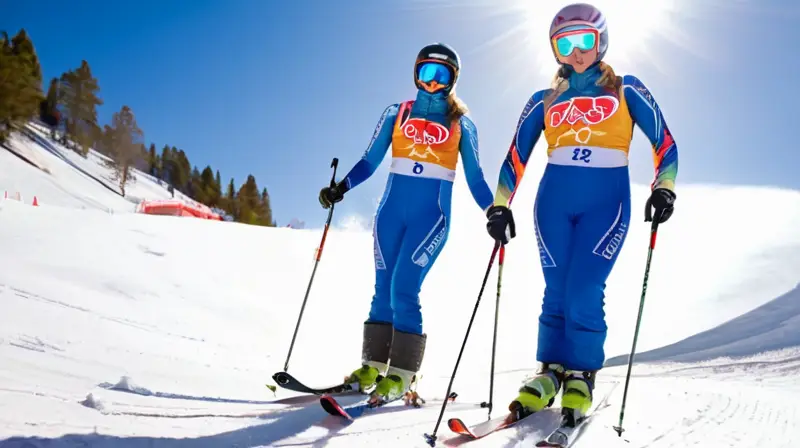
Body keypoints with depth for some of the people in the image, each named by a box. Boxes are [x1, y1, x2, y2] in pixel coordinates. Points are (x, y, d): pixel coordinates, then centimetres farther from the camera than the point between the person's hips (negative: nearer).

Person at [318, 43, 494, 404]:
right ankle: (373, 365, 14)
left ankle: (401, 374, -3)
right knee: (383, 288, 3)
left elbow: (474, 177, 7)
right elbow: (370, 161, 7)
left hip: (431, 214, -3)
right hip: (392, 210, 3)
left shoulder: (461, 123, 7)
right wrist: (341, 188, -7)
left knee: (404, 289, -13)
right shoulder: (397, 113, 11)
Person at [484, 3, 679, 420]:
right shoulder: (544, 100, 13)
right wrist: (500, 205, 4)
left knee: (584, 291, -12)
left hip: (606, 201, -2)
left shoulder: (626, 89, 9)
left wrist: (664, 187, -8)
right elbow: (516, 156, 12)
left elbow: (663, 141, 6)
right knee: (557, 291, 2)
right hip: (554, 200, 3)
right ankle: (550, 373, 13)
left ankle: (581, 376, 4)